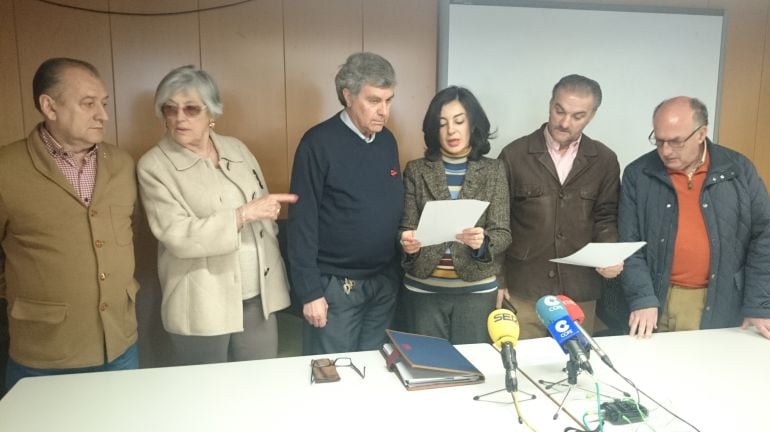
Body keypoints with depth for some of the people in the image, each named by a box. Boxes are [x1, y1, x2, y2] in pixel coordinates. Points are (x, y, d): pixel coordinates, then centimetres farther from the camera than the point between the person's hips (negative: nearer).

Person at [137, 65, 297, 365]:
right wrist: (243, 214, -21)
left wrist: (277, 281, 9)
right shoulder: (154, 166, -8)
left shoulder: (237, 149, 6)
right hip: (202, 308, -4)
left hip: (258, 299, 4)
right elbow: (178, 237, -17)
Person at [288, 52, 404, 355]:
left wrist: (397, 270, 9)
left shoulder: (387, 141, 6)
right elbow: (303, 221, -13)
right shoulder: (319, 143, -13)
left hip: (385, 282, 6)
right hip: (336, 285, -5)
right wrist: (310, 291, -14)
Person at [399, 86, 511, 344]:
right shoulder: (416, 170, 1)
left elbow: (503, 234, -4)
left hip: (477, 289, 0)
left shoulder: (494, 171, 0)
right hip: (424, 288, 0)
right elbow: (407, 227, 0)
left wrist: (482, 242, -26)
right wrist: (408, 242, -22)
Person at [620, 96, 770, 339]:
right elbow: (629, 244, -5)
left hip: (721, 306, 1)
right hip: (659, 302, 0)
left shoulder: (739, 170, -1)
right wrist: (642, 298, -15)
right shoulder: (638, 175, -3)